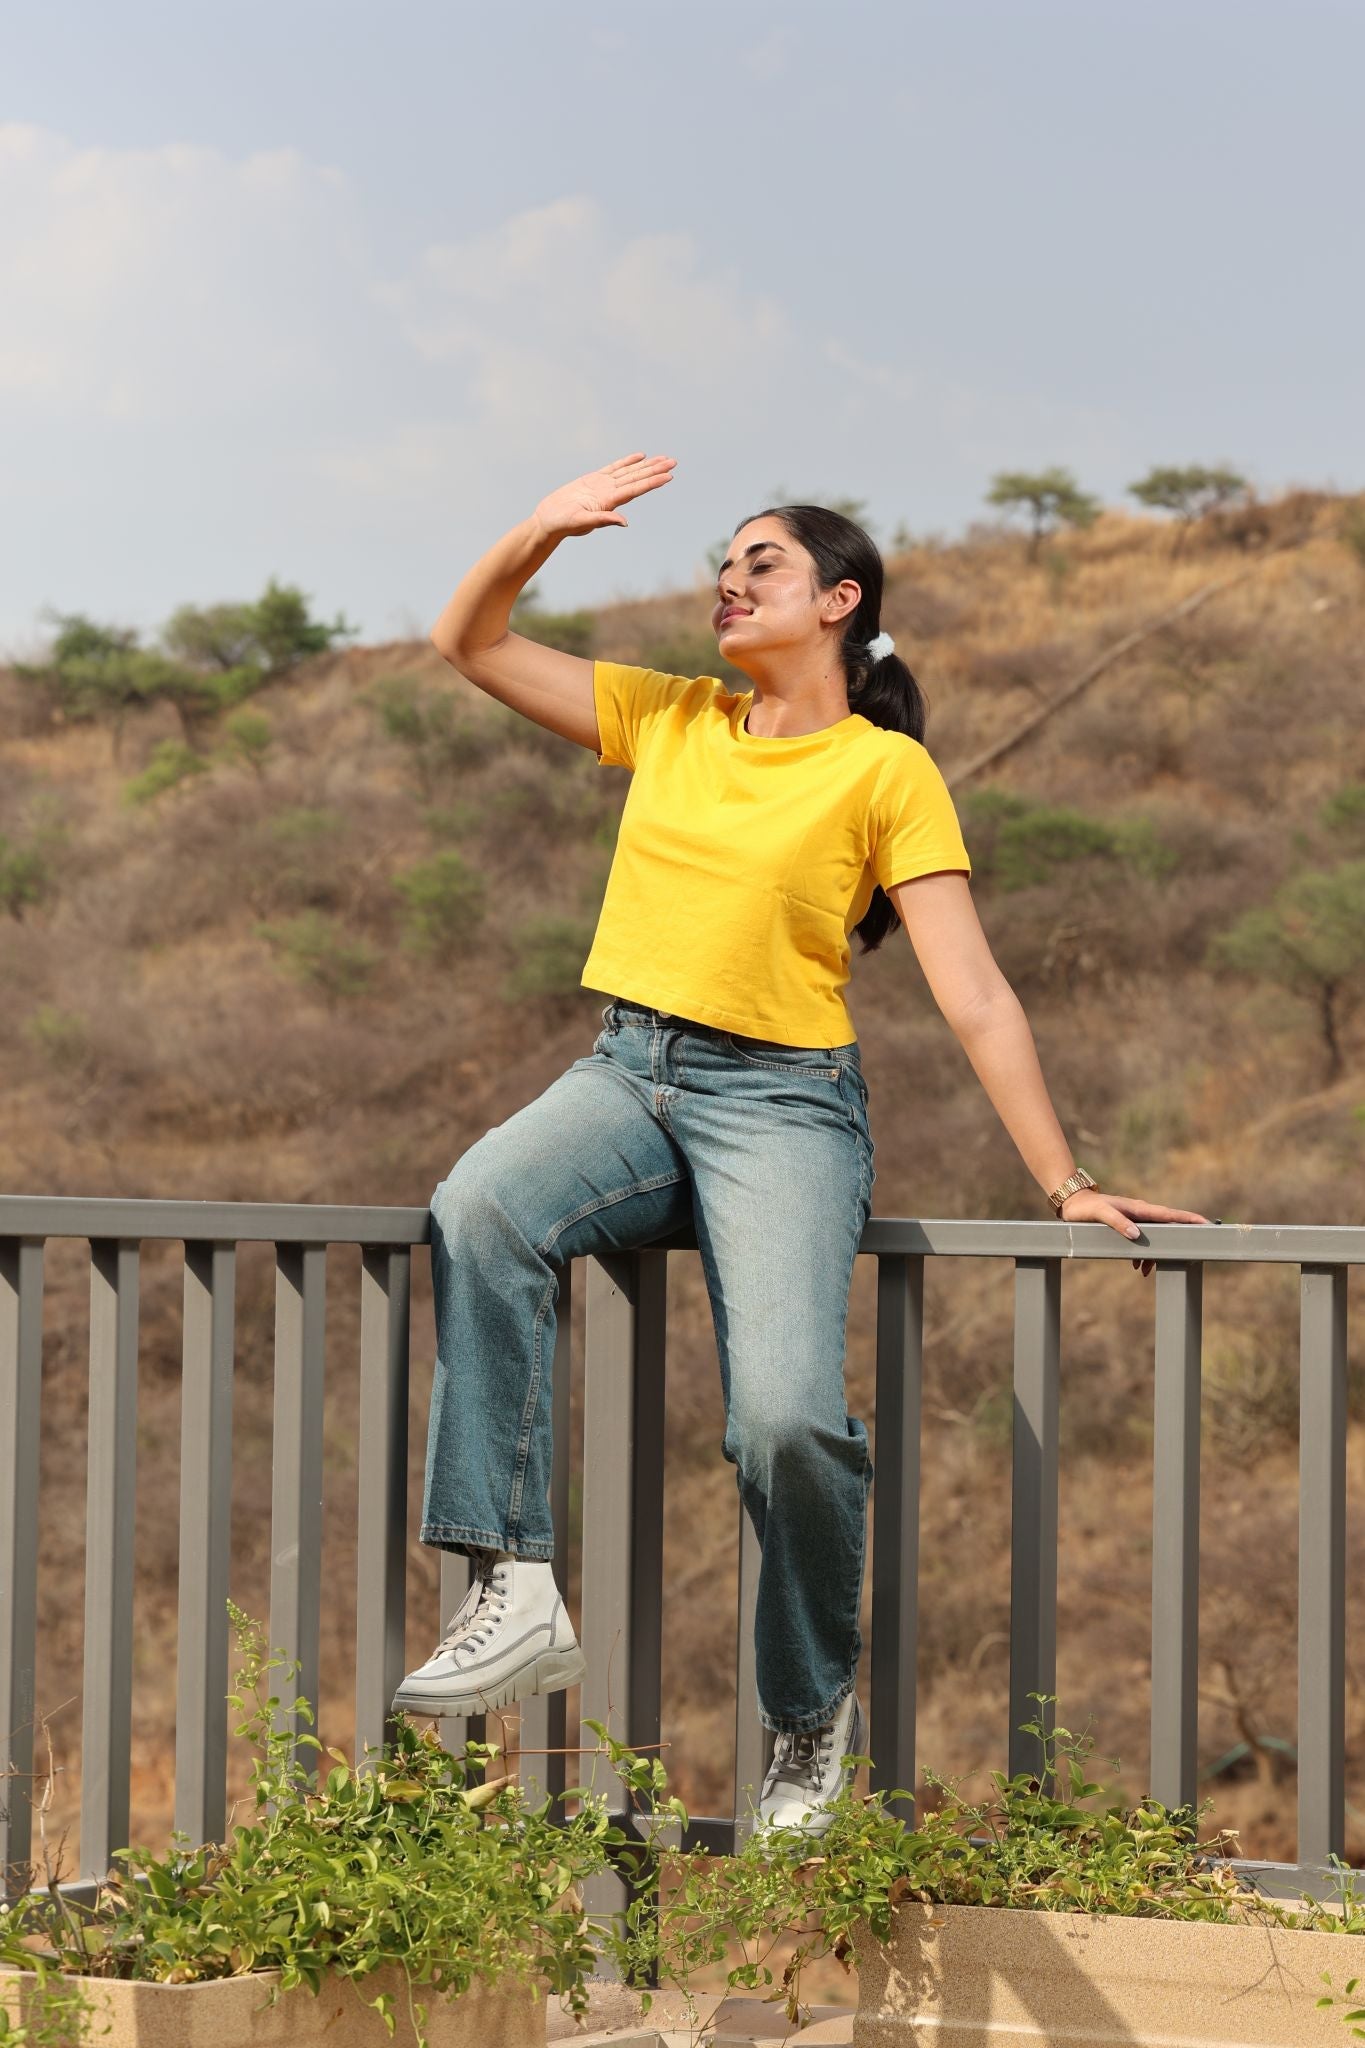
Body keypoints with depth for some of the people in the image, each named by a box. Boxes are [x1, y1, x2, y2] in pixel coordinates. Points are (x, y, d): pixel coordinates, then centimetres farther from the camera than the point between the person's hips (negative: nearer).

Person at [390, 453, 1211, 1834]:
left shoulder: (886, 771, 1)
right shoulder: (669, 720, 15)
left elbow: (973, 997, -2)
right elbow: (469, 644, 19)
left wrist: (1067, 1185, -6)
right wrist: (543, 530, 1)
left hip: (780, 1100, -4)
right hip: (626, 1074, 4)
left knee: (787, 1419, -26)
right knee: (478, 1212, -31)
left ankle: (814, 1716, 1)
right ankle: (516, 1593, -34)